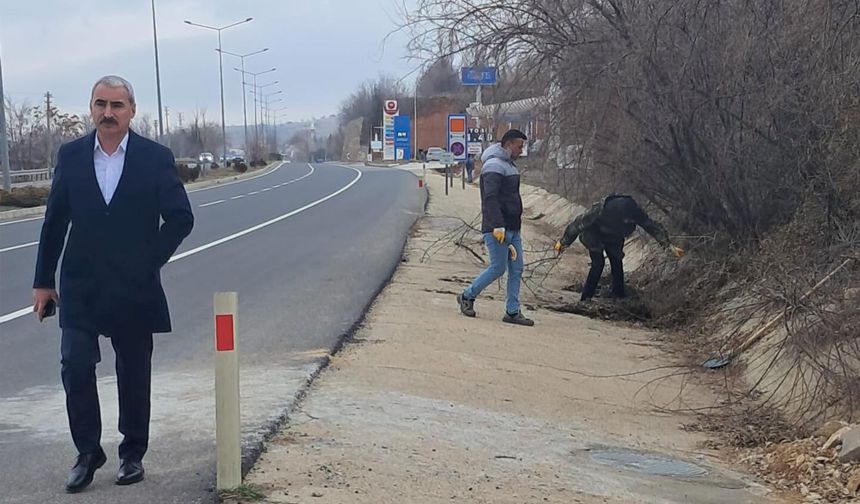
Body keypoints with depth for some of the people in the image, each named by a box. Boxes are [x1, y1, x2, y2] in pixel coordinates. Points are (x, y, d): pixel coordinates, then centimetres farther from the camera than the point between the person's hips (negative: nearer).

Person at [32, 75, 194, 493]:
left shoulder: (155, 157, -4)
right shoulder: (71, 156, 2)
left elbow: (181, 219, -2)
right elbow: (55, 221, 6)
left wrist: (149, 262, -8)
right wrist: (43, 281, 6)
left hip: (134, 287, -1)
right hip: (81, 287, 1)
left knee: (134, 376, 9)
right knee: (76, 369, -5)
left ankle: (133, 454, 25)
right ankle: (88, 453, 12)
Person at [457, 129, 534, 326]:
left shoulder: (509, 165, 19)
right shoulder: (494, 165, -13)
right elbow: (490, 198, -22)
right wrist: (498, 226, -28)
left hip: (512, 228, 10)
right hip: (497, 229, -10)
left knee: (516, 269, 5)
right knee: (498, 268, -5)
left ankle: (512, 312, 8)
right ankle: (467, 296, 12)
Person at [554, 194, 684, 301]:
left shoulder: (634, 212, -30)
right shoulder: (600, 210, -41)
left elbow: (653, 227, -16)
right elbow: (579, 223, -27)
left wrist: (670, 246, -19)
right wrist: (563, 242, -16)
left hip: (613, 237, 4)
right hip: (594, 234, -4)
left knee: (617, 263, -5)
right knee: (598, 263, -18)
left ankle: (619, 297, 5)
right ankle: (585, 299, -12)